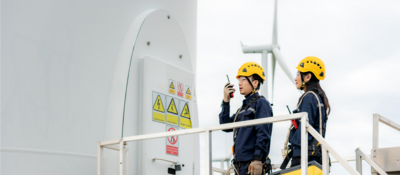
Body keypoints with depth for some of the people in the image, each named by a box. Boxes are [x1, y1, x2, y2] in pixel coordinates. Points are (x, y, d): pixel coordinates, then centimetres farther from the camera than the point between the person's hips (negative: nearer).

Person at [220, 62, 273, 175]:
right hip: (241, 165, 9)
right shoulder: (244, 107, 22)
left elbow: (263, 134, -15)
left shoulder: (261, 103, -5)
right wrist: (226, 101, 12)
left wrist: (257, 159, -23)